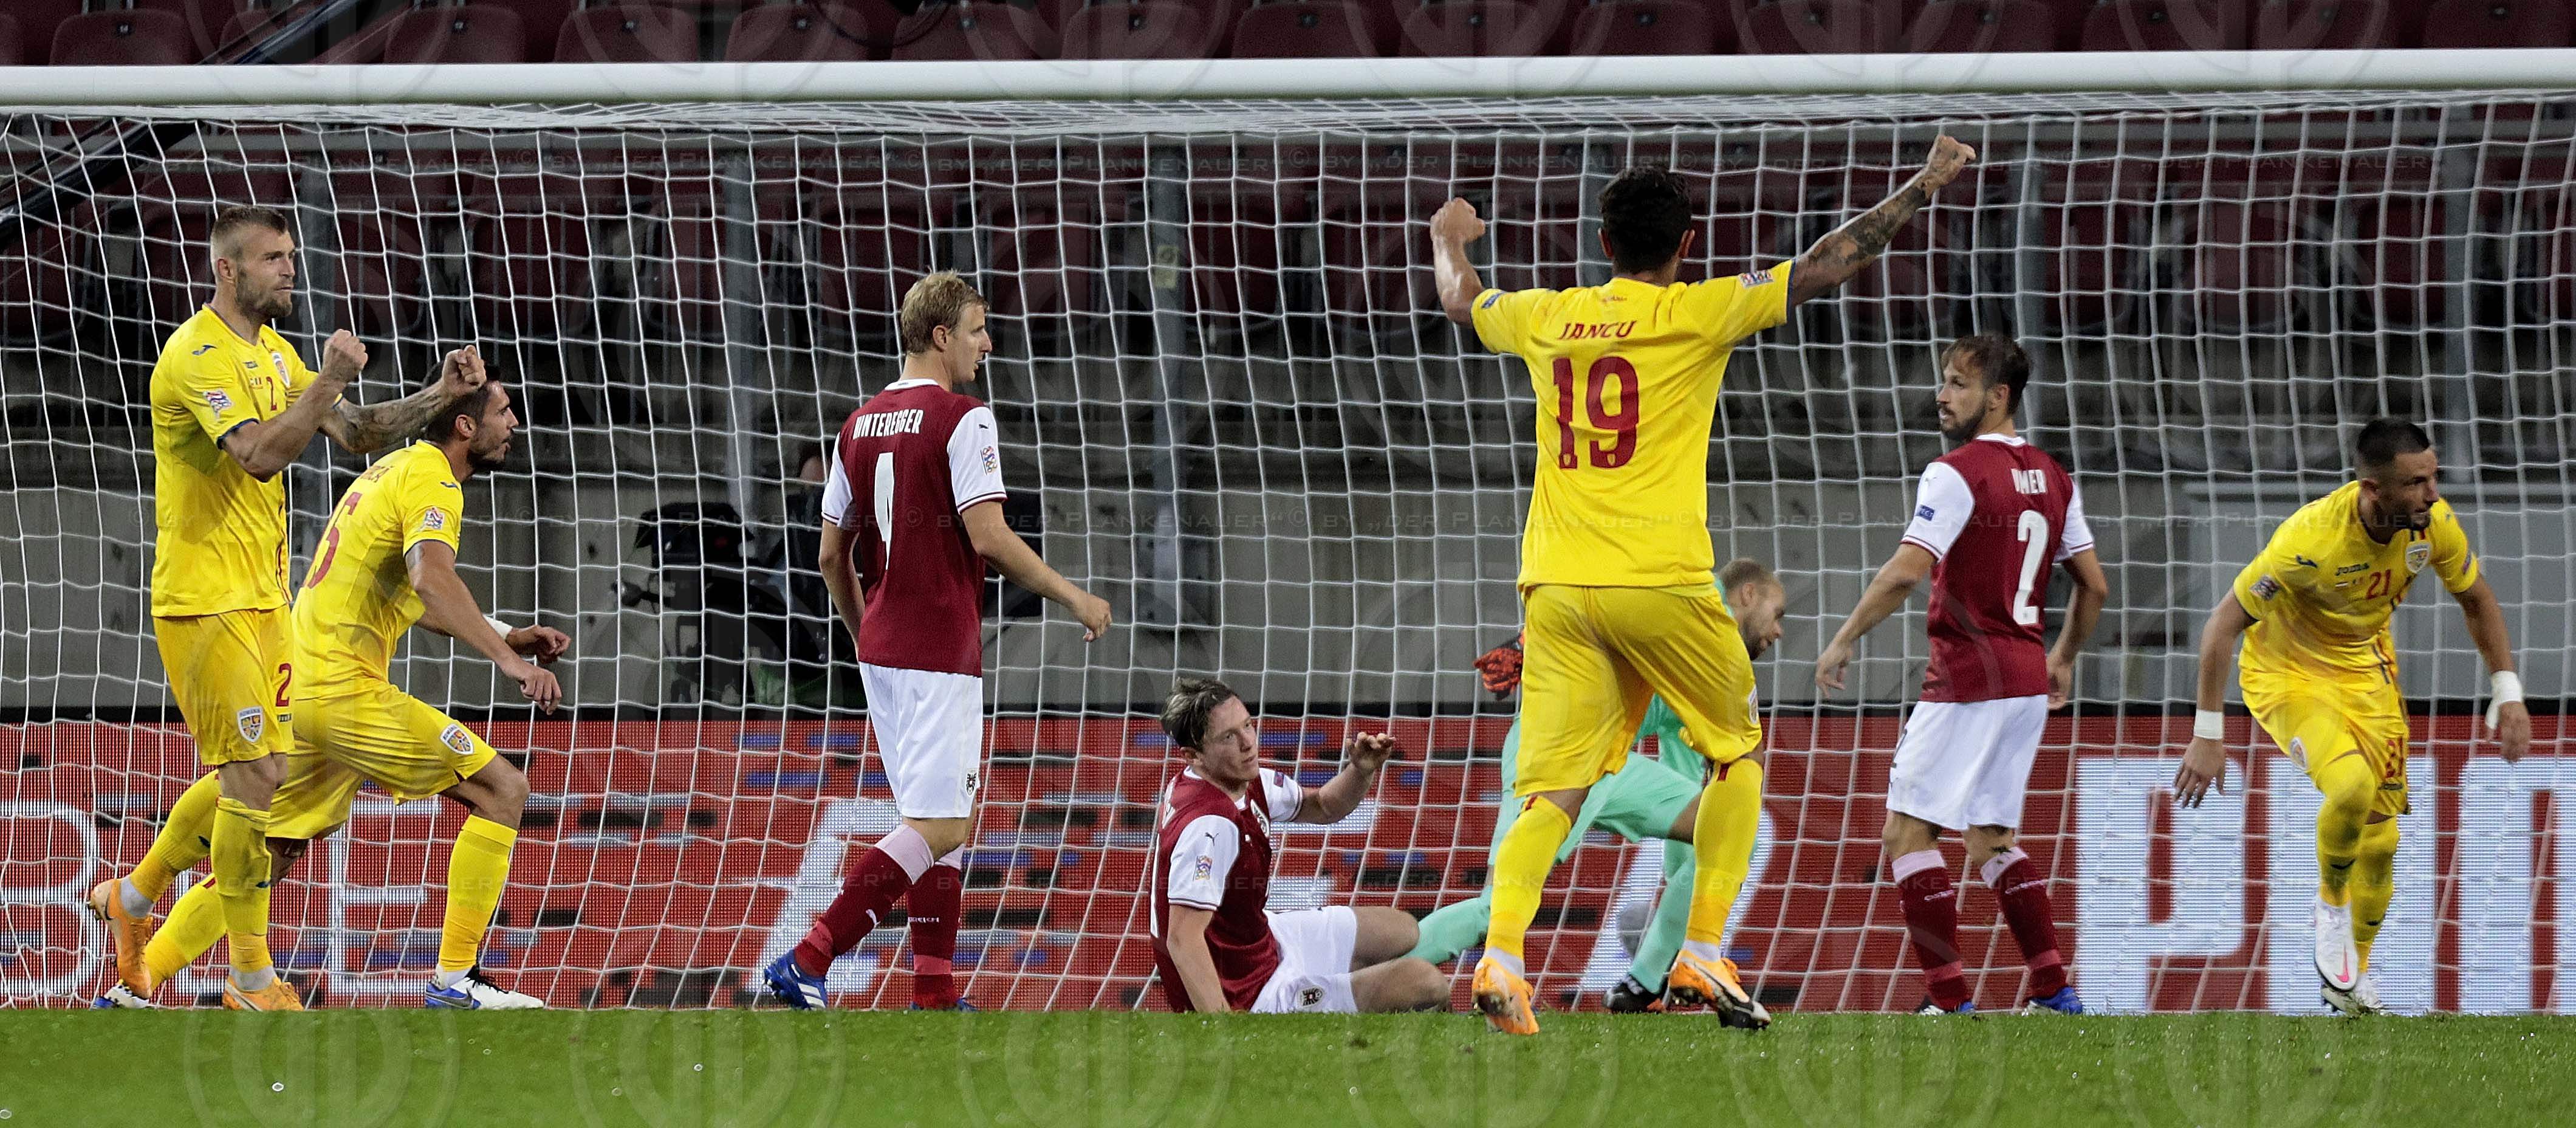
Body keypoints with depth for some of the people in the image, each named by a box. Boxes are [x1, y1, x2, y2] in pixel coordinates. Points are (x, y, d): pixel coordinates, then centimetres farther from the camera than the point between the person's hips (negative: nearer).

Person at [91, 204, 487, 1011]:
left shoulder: (272, 351, 14)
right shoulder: (200, 355, -17)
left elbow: (356, 432, 13)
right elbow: (260, 454, -29)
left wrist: (440, 397, 0)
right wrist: (330, 379, -28)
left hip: (262, 598, 9)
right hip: (207, 602, -9)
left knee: (246, 776, 16)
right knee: (256, 777, -9)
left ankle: (134, 898, 33)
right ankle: (252, 980, -1)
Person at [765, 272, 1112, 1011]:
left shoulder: (859, 426, 12)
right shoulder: (961, 420, -11)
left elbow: (833, 554, 15)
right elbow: (988, 537, -17)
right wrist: (1073, 598, -6)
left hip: (881, 647, 8)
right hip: (940, 650, -8)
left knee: (944, 819, 14)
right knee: (938, 826, -8)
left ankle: (935, 993, 10)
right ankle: (806, 962, -17)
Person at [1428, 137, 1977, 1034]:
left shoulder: (1548, 318, 9)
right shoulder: (1695, 313, -3)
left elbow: (1460, 302, 30)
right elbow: (1821, 271, -2)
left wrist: (1449, 239, 52)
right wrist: (1925, 186, 7)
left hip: (1554, 587, 4)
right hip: (1658, 582, -4)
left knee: (1554, 790, 2)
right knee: (1739, 753, 15)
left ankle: (1501, 952, -21)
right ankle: (1701, 954, 6)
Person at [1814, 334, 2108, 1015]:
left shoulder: (1957, 474, -12)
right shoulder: (2052, 479, 12)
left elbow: (1906, 573, -20)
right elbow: (2094, 586, 17)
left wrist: (1843, 642, -11)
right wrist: (2064, 659, 31)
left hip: (1969, 677, -8)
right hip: (2028, 680, 8)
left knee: (1908, 832, -4)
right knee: (1991, 839, 17)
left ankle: (1950, 998, -11)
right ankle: (2054, 991, 11)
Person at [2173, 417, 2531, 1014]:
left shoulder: (2435, 523, -17)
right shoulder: (2311, 538, -34)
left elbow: (2477, 600, 4)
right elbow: (2224, 623, -26)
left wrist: (2508, 693, 1)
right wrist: (2207, 736, -24)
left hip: (2366, 671, 5)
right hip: (2287, 672, -5)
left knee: (2379, 841, 7)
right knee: (2351, 785, -32)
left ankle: (2351, 975, 31)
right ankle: (2331, 908, -3)